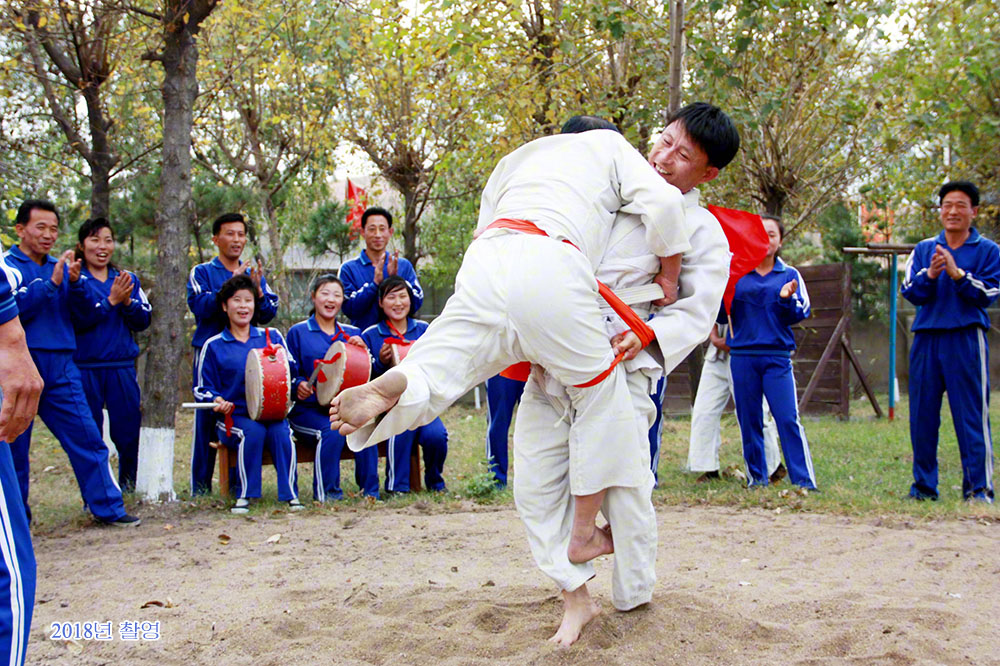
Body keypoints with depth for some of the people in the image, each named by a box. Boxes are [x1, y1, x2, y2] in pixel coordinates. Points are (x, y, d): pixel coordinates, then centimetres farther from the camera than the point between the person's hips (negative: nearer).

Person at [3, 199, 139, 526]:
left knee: (86, 436, 1)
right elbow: (15, 308, -18)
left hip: (61, 367, 5)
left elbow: (85, 310, 5)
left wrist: (75, 282, -13)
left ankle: (108, 506, 7)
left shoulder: (60, 267, 13)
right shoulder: (9, 266, -3)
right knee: (14, 444, 4)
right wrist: (51, 282, -23)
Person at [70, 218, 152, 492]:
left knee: (129, 431, 3)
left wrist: (127, 302, -12)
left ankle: (130, 487, 20)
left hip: (122, 367, 3)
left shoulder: (128, 279, 13)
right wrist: (111, 300, -17)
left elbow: (143, 321, 5)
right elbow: (76, 319, -14)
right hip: (84, 367, -3)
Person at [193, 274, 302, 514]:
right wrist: (217, 400, -12)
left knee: (281, 432, -31)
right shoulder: (213, 346, 11)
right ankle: (244, 496, -24)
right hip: (234, 416, -1)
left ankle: (290, 495, -27)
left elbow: (292, 372, 9)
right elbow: (203, 388, 10)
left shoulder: (271, 336, 16)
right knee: (253, 431, -33)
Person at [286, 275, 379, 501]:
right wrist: (299, 384, -18)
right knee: (332, 431, -33)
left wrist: (363, 350, -8)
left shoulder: (351, 334, 19)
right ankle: (326, 492, -19)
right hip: (308, 409, -2)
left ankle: (370, 492, -22)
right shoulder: (298, 332, 11)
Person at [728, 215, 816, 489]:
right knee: (749, 421, 5)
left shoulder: (789, 275, 7)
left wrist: (786, 299, -19)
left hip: (777, 356, -1)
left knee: (789, 419, -8)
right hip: (742, 356, 1)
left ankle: (803, 480, -6)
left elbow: (800, 314, 0)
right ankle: (756, 477, 16)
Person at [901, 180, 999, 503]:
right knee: (922, 416, 5)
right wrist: (930, 275, -15)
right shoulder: (924, 249, 13)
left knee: (972, 416, -5)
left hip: (966, 341, -3)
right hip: (926, 339, 3)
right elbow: (910, 292, 4)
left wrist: (958, 274, -18)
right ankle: (923, 485, 15)